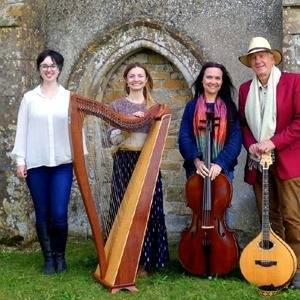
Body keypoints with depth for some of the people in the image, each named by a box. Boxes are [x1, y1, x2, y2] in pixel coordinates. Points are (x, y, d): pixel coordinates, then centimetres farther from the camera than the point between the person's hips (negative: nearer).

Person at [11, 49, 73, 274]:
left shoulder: (69, 97, 6)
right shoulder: (29, 98, 7)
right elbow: (22, 129, 5)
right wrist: (20, 160, 0)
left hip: (62, 163, -1)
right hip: (35, 164, 1)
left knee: (59, 214, -5)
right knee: (42, 214, 5)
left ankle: (60, 255, 17)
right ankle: (48, 258, 19)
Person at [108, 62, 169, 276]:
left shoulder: (154, 106, 10)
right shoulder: (118, 105, 5)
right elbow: (113, 138, -2)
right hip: (125, 161, -1)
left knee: (148, 210, 0)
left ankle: (144, 261, 11)